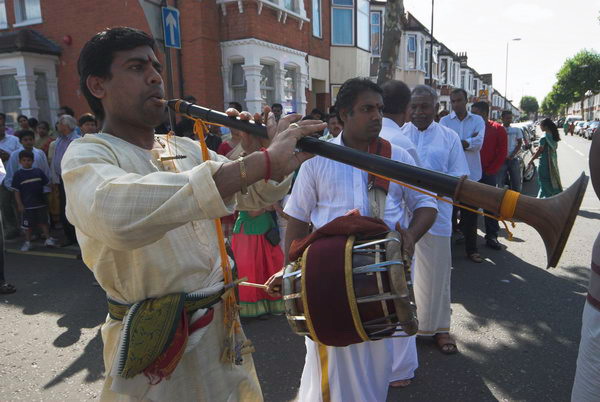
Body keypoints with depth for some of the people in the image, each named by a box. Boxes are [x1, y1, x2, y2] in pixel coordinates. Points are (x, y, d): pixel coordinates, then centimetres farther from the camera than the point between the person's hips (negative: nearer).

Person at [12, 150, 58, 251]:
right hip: (27, 205, -1)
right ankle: (28, 242, 21)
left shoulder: (38, 171, 2)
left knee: (43, 222, 8)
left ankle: (48, 238, 17)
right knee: (28, 225, 9)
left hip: (41, 203, 1)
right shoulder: (18, 174, -2)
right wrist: (19, 204, -7)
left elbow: (46, 184, 9)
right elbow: (16, 191, -2)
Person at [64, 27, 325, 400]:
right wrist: (261, 161, -41)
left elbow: (259, 194, 8)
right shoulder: (86, 155, -13)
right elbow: (116, 214, -37)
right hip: (154, 349, -5)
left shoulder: (188, 150, 7)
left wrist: (265, 154, -15)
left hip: (223, 329, 6)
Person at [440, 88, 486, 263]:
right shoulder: (444, 121, 2)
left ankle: (471, 249, 21)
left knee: (470, 214, 10)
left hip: (471, 174, 2)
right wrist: (467, 142, -12)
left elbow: (478, 144, -10)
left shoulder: (477, 120, 6)